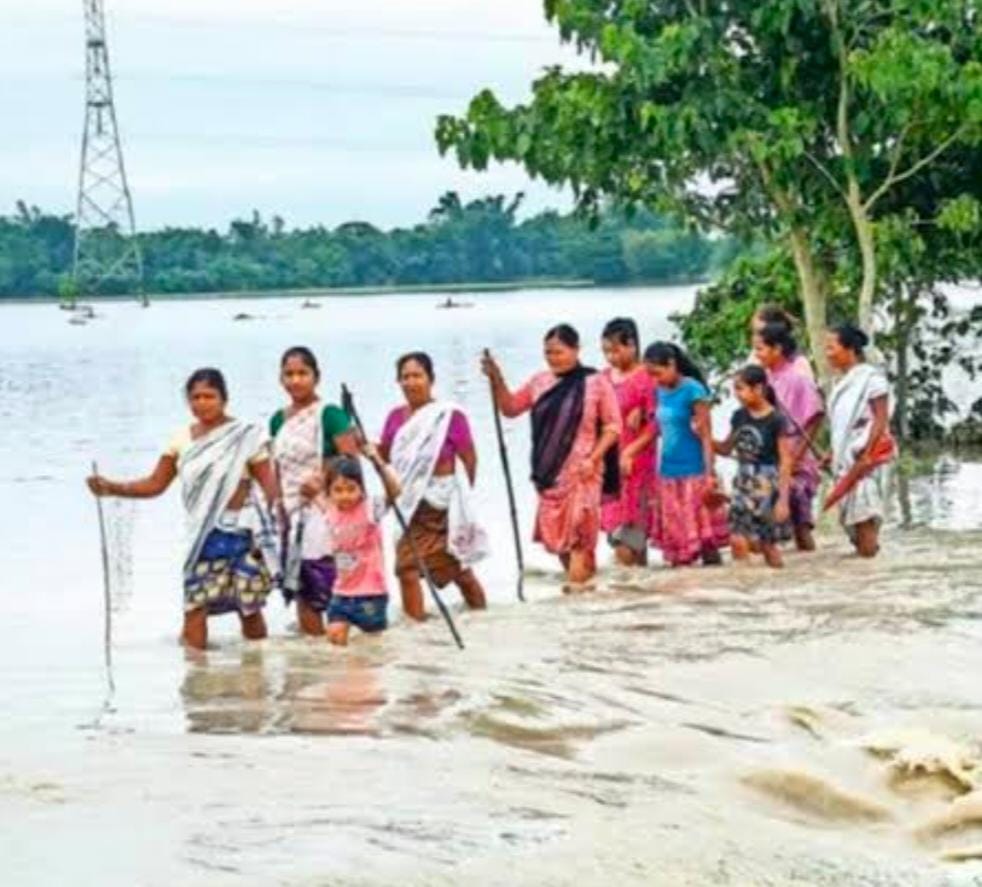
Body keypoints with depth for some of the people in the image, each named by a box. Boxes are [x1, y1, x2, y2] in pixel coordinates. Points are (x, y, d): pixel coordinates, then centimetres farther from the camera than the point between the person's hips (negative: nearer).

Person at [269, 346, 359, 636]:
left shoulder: (329, 415, -6)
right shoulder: (278, 420, 12)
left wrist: (322, 479, -25)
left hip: (322, 512, -6)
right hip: (291, 516, 6)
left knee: (329, 588, -10)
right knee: (301, 590, 7)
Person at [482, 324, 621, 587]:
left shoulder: (596, 382, -4)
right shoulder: (540, 382, 8)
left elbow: (613, 426, -2)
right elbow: (510, 408, 15)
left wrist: (593, 459, -12)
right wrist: (496, 379, 0)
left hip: (581, 471, -5)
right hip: (549, 471, 5)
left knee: (577, 528, -13)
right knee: (553, 528, 6)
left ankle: (577, 581, -10)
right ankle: (577, 580, 21)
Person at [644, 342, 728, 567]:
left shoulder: (692, 390, -9)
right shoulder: (662, 392, 10)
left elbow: (706, 436, -11)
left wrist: (709, 475, -15)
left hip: (693, 474, -6)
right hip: (668, 475, 6)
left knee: (703, 534, -4)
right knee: (676, 538, 7)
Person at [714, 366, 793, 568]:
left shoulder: (775, 420, -11)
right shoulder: (739, 417, 6)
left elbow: (786, 462, -10)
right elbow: (726, 448, 20)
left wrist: (783, 499, -13)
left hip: (766, 485, -5)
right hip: (743, 483, 6)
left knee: (766, 543, -4)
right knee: (738, 539, -1)